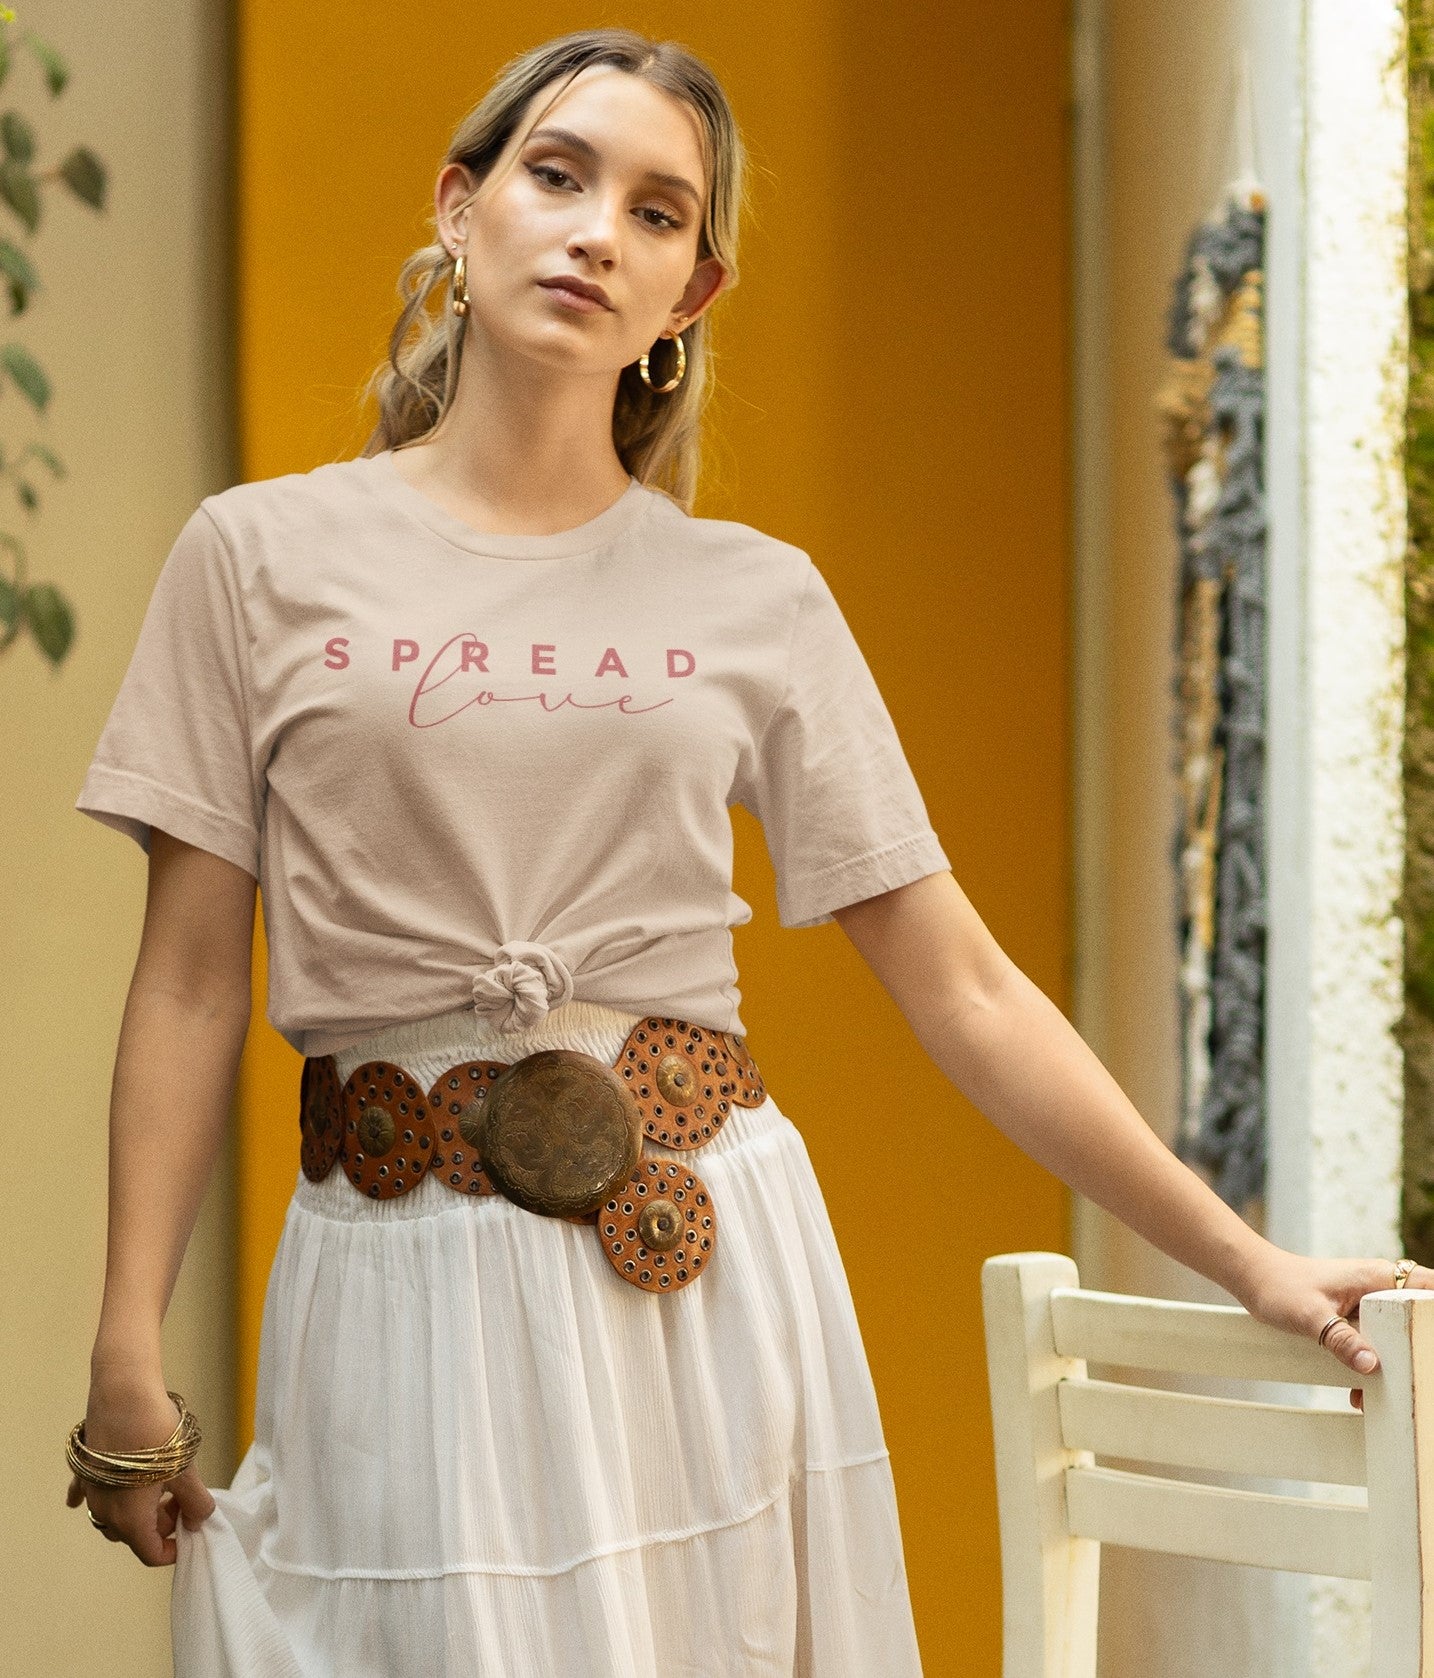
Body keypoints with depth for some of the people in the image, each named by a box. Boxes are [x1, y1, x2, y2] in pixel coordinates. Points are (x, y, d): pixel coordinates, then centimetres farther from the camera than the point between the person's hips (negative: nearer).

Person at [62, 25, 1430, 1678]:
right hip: (408, 1281, -1)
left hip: (701, 1275, 1)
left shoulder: (757, 599, 5)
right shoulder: (258, 558, 3)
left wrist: (1246, 1262, 5)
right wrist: (128, 1350, -3)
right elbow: (192, 981, 2)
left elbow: (961, 985, 7)